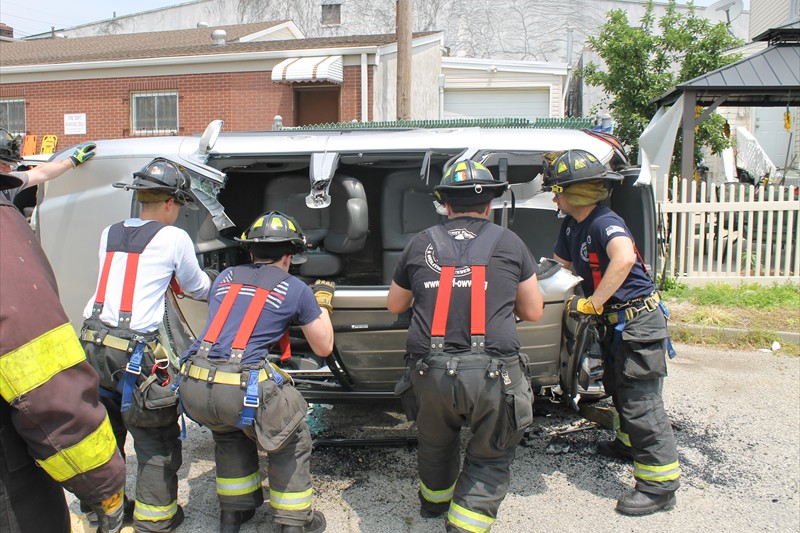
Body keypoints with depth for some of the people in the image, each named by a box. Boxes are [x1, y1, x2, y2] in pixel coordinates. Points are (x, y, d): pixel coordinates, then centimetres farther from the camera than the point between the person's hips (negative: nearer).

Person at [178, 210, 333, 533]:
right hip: (243, 389, -5)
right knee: (292, 443, 20)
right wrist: (322, 304, 31)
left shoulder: (226, 277, 19)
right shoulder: (296, 289, 7)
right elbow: (324, 348, 17)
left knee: (230, 436, 34)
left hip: (193, 386, 5)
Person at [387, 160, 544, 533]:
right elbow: (533, 312, 14)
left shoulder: (421, 244, 10)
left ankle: (435, 501, 52)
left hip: (430, 372, 3)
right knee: (490, 458, 18)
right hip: (492, 373, -2)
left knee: (435, 444, 28)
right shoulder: (508, 243, 7)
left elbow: (394, 305, 23)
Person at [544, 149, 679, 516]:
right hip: (617, 323, 10)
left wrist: (591, 303, -37)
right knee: (619, 389, 26)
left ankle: (660, 486, 5)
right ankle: (630, 445, 48)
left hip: (639, 321, -10)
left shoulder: (605, 223, -24)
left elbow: (624, 257, -44)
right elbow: (561, 265, 20)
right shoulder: (571, 225, 5)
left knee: (641, 403, -6)